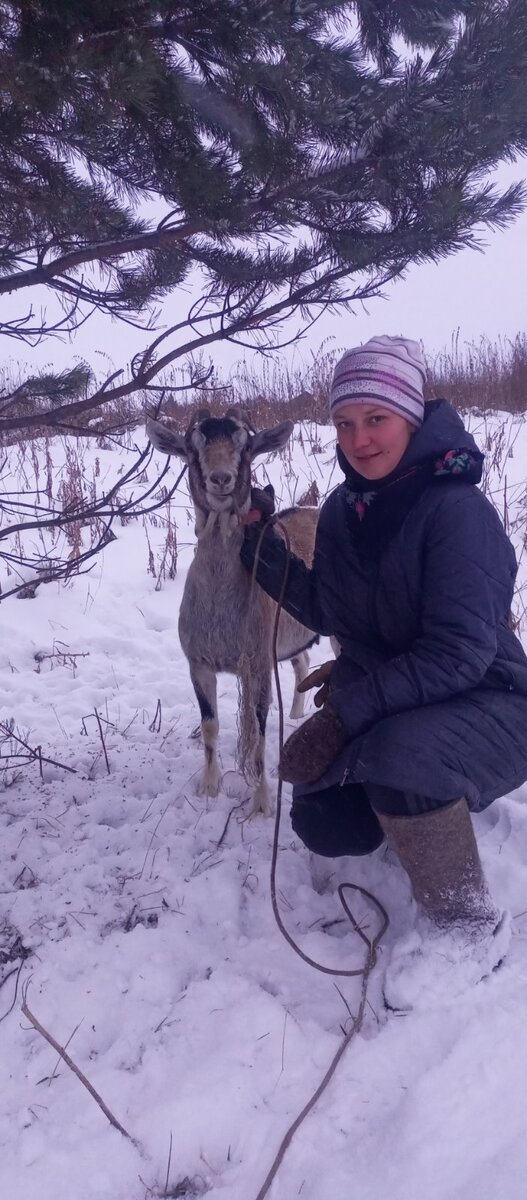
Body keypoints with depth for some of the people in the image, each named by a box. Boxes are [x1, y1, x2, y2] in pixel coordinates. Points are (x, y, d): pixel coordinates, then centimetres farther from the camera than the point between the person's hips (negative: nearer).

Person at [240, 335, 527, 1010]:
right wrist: (264, 552, -4)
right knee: (322, 824, 0)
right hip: (390, 706, 8)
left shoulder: (457, 510, -23)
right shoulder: (343, 510, 0)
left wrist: (347, 709, -30)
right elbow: (329, 614, 8)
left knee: (400, 748, -37)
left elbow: (461, 652, -28)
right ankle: (445, 803, 29)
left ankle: (468, 928, -14)